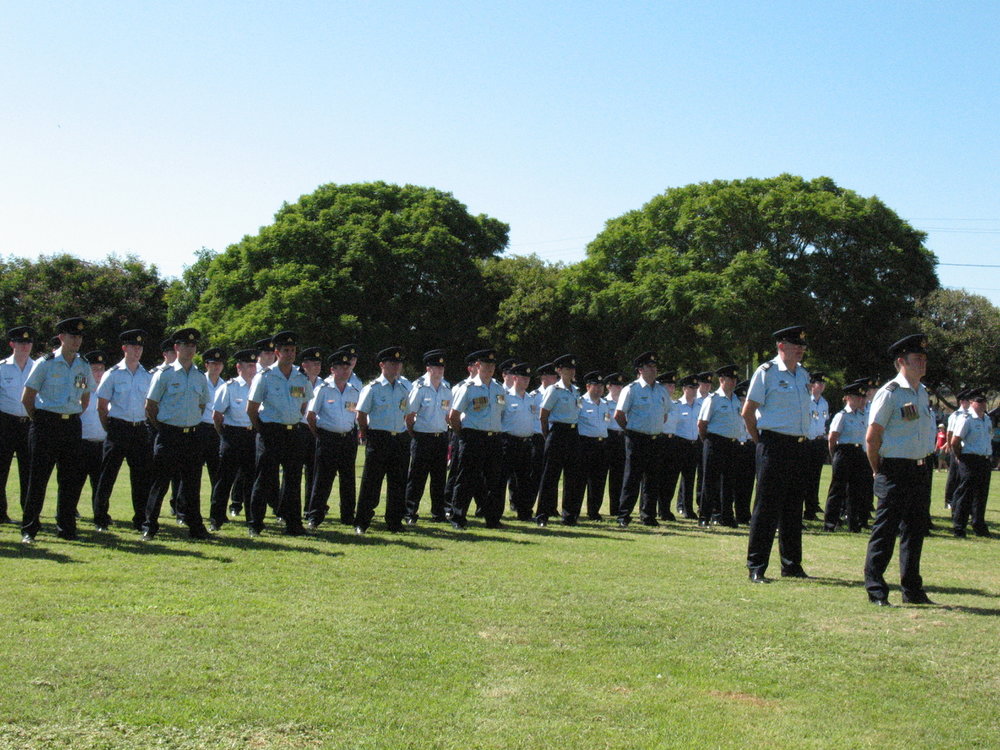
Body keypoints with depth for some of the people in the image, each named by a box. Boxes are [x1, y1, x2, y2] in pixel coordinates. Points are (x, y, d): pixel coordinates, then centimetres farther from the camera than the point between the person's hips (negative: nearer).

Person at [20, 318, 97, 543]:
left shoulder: (84, 367, 9)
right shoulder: (45, 363, -4)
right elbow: (27, 398, 0)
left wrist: (75, 418, 13)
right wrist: (39, 422, 0)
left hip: (72, 425, 4)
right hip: (46, 424, -4)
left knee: (71, 480, 5)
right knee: (38, 478, -3)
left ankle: (66, 528, 14)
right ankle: (28, 530, 5)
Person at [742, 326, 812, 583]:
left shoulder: (803, 374, 14)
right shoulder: (767, 372, -7)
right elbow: (747, 412, -6)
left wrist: (803, 441, 15)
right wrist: (761, 442, -2)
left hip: (800, 446, 7)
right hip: (775, 444, -7)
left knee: (793, 508, 12)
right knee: (767, 506, -6)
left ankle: (791, 565, 21)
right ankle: (756, 567, 0)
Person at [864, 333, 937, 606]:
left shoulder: (922, 392, 13)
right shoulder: (889, 394, -11)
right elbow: (871, 438, -11)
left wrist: (922, 465, 16)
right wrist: (879, 473, -5)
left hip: (920, 469, 8)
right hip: (895, 471, -8)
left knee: (915, 530, 13)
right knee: (885, 531, -4)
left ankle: (912, 590, 23)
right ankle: (876, 591, 4)